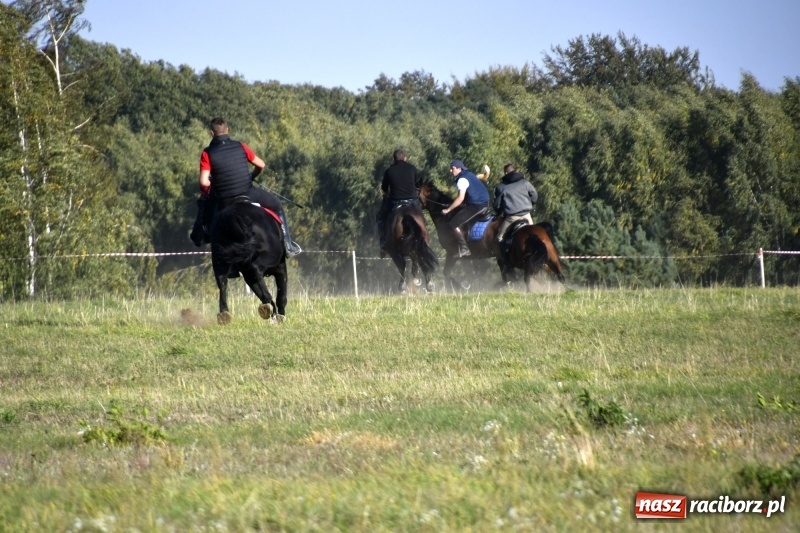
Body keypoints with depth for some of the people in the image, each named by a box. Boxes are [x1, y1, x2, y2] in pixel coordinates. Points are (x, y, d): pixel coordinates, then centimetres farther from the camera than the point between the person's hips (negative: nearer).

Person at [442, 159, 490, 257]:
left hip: (476, 205, -10)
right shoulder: (469, 175, 15)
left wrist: (448, 209, -15)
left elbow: (460, 198, -23)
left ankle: (464, 249, -11)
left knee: (453, 224, -10)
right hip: (483, 202, 10)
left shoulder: (462, 179, -16)